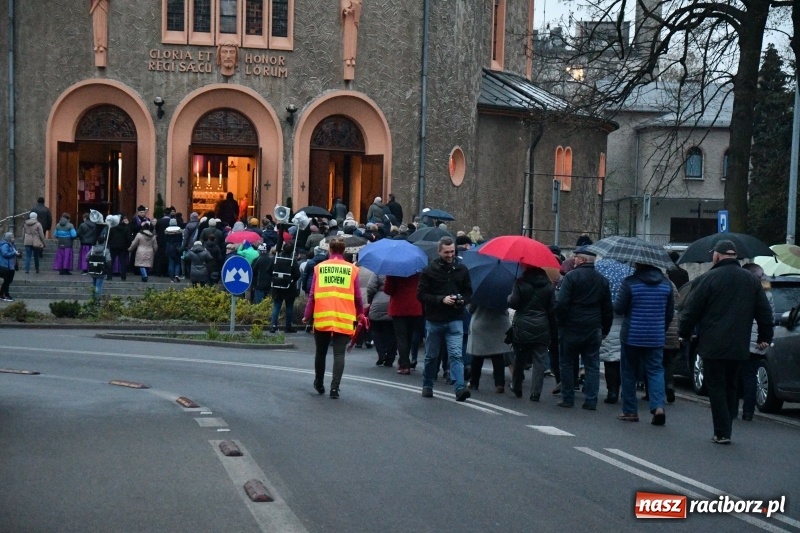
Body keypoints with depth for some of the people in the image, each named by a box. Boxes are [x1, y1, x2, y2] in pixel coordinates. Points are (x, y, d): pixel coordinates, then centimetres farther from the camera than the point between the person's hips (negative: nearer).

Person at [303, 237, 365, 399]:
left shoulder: (319, 267, 2)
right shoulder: (352, 269, 2)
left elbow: (312, 294, 2)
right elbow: (357, 296, 6)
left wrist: (307, 315, 7)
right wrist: (360, 314, 21)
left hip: (322, 318, 1)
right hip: (344, 319, -1)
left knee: (320, 352, 17)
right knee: (339, 353, 0)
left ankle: (319, 384, 31)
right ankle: (335, 387, -11)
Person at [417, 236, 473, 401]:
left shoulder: (461, 269, 5)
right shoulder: (429, 270, -3)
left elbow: (468, 292, 14)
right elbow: (421, 294, -6)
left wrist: (462, 300, -9)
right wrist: (441, 300, -17)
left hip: (455, 320, 0)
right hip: (434, 320, 0)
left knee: (456, 354, -12)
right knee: (431, 356, 12)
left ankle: (459, 388, -20)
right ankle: (427, 386, 28)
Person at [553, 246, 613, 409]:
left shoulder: (571, 276, -10)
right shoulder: (602, 280, 8)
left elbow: (561, 303, -16)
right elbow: (608, 308, 11)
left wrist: (560, 321, -3)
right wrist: (605, 329, 16)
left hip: (571, 328, -4)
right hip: (593, 329, 4)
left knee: (567, 364, 7)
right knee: (592, 365, 8)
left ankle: (568, 399, 10)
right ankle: (591, 400, 4)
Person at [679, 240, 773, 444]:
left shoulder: (708, 279, -8)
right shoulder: (752, 280, 9)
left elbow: (691, 310, -7)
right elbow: (765, 312, 11)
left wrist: (683, 333, 6)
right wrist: (765, 337, 20)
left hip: (713, 346, -5)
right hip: (739, 346, 5)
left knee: (716, 388, 0)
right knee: (731, 387, 15)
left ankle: (722, 433, -4)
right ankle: (725, 430, 16)